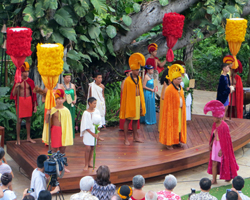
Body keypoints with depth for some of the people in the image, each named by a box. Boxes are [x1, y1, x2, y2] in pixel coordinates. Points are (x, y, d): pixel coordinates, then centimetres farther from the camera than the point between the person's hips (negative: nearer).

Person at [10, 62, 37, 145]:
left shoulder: (30, 81, 4)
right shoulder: (18, 81, -4)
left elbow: (33, 94, 8)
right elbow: (14, 94, -4)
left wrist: (35, 105, 8)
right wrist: (16, 87, -24)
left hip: (29, 101, 3)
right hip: (20, 101, -3)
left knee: (28, 119, 10)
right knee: (19, 120, -2)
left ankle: (28, 137, 21)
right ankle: (18, 139, 5)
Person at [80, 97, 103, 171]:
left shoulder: (97, 111, 1)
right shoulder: (86, 113, -12)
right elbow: (86, 126, -11)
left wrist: (98, 134, 0)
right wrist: (92, 134, -14)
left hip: (95, 132, 4)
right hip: (88, 133, -4)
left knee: (92, 148, 8)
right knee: (88, 148, -8)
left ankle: (89, 163, 20)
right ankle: (86, 165, 0)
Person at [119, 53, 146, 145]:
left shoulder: (138, 79, 6)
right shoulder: (127, 80, -13)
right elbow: (125, 93, -10)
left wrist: (142, 102, 12)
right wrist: (124, 105, -10)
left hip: (138, 101, 7)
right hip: (130, 101, -7)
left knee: (135, 119, 15)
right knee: (127, 120, 0)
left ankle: (135, 137, 24)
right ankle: (126, 139, 5)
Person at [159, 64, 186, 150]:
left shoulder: (180, 87, 6)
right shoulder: (169, 89, -18)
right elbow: (168, 102, -16)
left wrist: (182, 109, 13)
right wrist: (170, 112, -16)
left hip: (180, 110, 8)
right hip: (172, 110, -8)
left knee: (179, 125, 13)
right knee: (171, 125, -1)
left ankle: (177, 141, 24)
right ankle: (168, 143, 5)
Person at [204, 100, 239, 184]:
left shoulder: (224, 126, -20)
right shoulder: (215, 124, 3)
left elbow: (225, 139, -19)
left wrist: (221, 150, -19)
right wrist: (211, 144, 12)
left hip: (222, 146, -7)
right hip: (215, 145, 7)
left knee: (224, 162, 8)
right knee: (214, 163, 4)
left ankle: (228, 177, 30)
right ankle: (214, 180, 8)